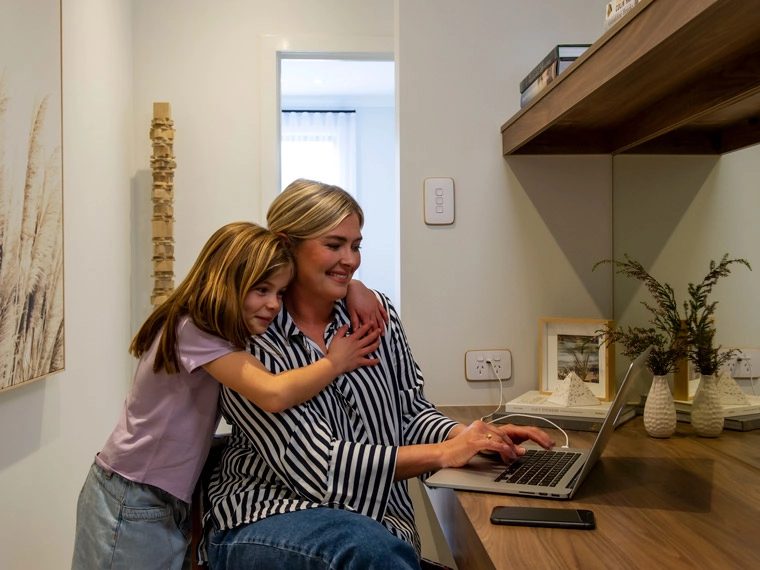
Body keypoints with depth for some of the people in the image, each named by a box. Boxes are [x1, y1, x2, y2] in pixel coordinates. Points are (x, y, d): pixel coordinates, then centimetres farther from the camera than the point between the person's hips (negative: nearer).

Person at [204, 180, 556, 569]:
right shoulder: (253, 341, -12)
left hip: (379, 518, 4)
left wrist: (468, 436, -12)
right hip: (269, 516, -4)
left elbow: (410, 414, 8)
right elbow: (314, 464, -19)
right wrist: (445, 453, -21)